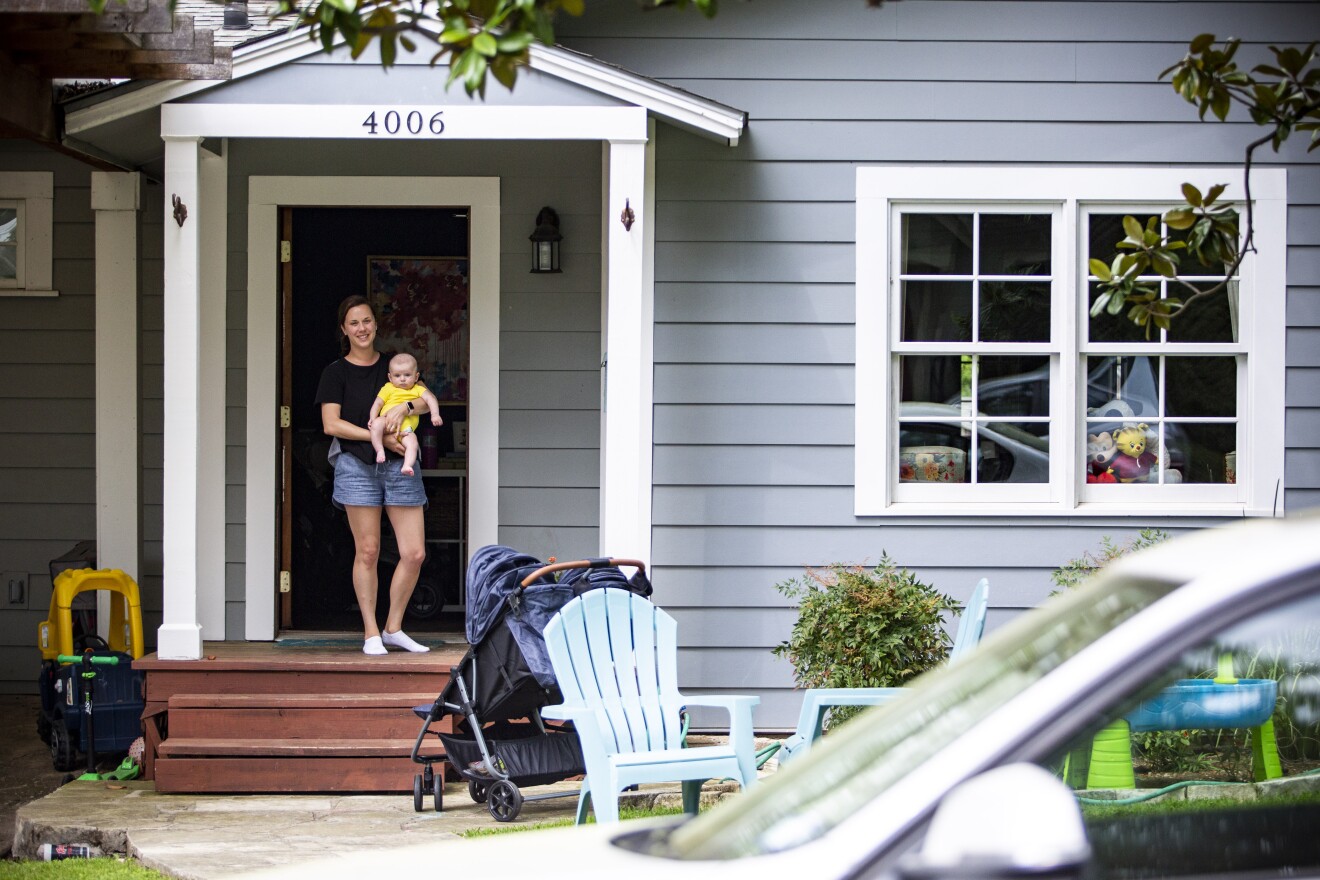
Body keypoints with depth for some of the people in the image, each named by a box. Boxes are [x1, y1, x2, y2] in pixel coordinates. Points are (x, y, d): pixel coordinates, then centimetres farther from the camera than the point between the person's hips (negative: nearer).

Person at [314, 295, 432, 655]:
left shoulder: (393, 365, 15)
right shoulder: (336, 372, 5)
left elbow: (426, 400, 7)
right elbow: (331, 424, -4)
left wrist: (404, 407, -15)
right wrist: (379, 436, -11)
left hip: (399, 464, 3)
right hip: (357, 464, -3)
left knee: (414, 553, -3)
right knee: (367, 551, -2)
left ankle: (393, 628, 12)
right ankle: (371, 633, 6)